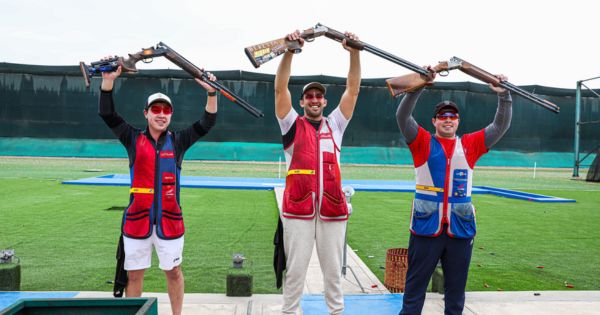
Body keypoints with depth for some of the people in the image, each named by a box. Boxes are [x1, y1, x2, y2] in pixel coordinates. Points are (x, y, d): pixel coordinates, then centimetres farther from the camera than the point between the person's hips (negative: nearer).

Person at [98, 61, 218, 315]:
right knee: (133, 274, 10)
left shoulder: (178, 141, 4)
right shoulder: (134, 139, 4)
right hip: (137, 219, 0)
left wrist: (211, 93, -17)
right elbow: (107, 114, -4)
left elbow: (207, 123, -4)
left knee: (173, 271, 12)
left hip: (170, 219, 0)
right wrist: (108, 81, -15)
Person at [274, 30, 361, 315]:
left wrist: (354, 52, -1)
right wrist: (290, 51, -12)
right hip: (298, 209, -2)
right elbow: (280, 89, -2)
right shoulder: (292, 125, 7)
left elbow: (353, 89, 8)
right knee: (295, 270, 4)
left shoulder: (335, 124, 13)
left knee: (333, 270, 12)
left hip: (332, 209, 2)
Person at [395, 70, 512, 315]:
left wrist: (504, 96, -5)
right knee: (415, 285, 6)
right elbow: (402, 116, -11)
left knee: (456, 288, 14)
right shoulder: (423, 143, 1)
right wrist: (419, 86, -20)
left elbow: (500, 127, 6)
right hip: (426, 227, -3)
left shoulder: (470, 145, 9)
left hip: (461, 228, 3)